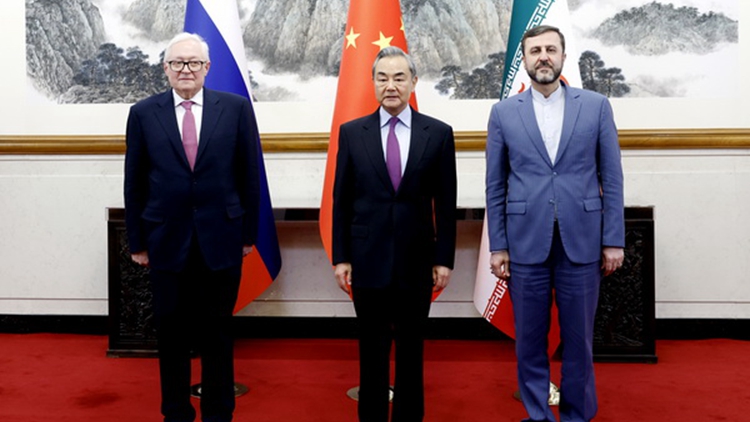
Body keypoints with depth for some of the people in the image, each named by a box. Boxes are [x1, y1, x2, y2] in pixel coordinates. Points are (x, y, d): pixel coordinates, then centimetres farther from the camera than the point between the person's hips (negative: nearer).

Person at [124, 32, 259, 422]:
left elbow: (249, 175, 2)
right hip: (167, 241, 1)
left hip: (221, 239, -1)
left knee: (217, 333, 10)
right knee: (171, 335, 11)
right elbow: (134, 183, 5)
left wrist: (249, 232, 2)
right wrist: (136, 240, 5)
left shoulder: (236, 108, 0)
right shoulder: (143, 113, 3)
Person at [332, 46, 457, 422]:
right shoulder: (351, 132, 2)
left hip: (415, 261, 0)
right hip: (368, 260, 0)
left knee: (411, 348, 13)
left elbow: (445, 203, 1)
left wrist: (444, 259, -1)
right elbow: (341, 201, 3)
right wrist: (340, 257, 0)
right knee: (372, 349, 12)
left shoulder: (438, 133, 0)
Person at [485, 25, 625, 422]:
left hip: (581, 241, 0)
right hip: (526, 242, 0)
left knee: (578, 338, 10)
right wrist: (497, 246, 1)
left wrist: (613, 240, -1)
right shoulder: (503, 112, 4)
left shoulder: (596, 105, 4)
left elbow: (611, 178, 3)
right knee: (529, 340, 10)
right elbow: (495, 186, 4)